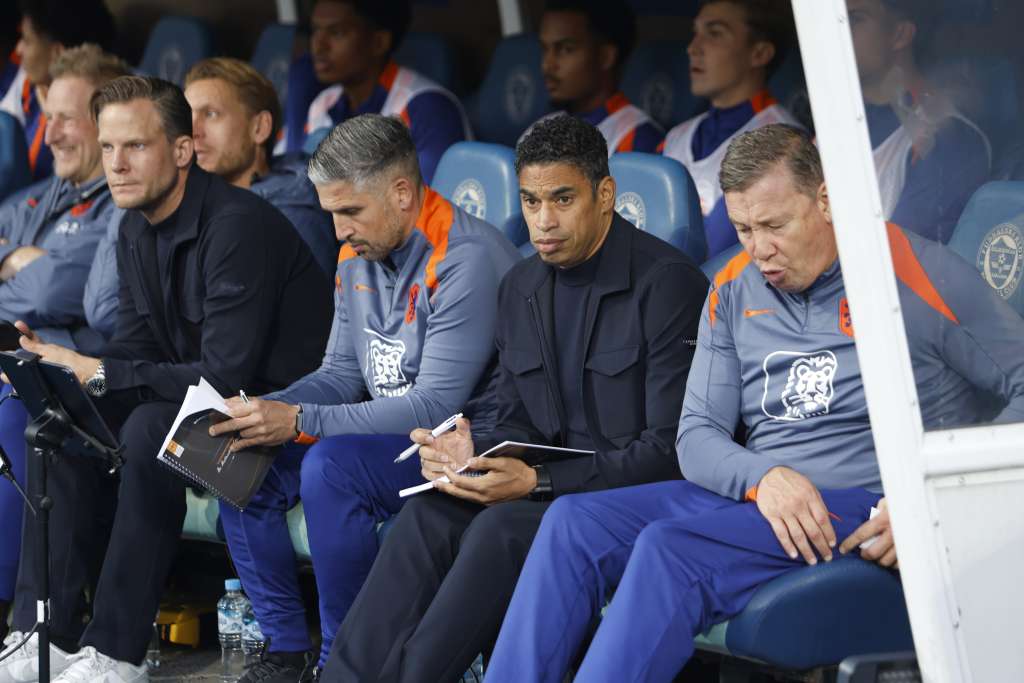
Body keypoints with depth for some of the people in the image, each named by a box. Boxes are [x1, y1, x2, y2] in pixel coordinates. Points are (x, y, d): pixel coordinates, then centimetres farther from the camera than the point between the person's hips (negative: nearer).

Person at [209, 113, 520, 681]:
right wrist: (263, 411, -9)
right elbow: (341, 375, 13)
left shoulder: (467, 261, -21)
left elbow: (435, 406, -26)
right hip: (388, 436, 9)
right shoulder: (359, 256, 7)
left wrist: (299, 421, -29)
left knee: (330, 465, -32)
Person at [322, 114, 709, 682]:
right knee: (429, 514, -21)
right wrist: (473, 454, -8)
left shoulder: (667, 283, -12)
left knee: (502, 527, -32)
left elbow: (669, 450, -17)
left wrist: (539, 481, -23)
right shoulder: (520, 288, 12)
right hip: (551, 486, 7)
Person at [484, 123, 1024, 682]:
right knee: (572, 523, -12)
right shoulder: (733, 292, 13)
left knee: (671, 548, -30)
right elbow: (696, 435, 10)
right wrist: (762, 478, -15)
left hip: (866, 511, -7)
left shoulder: (917, 273, -4)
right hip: (746, 494, 7)